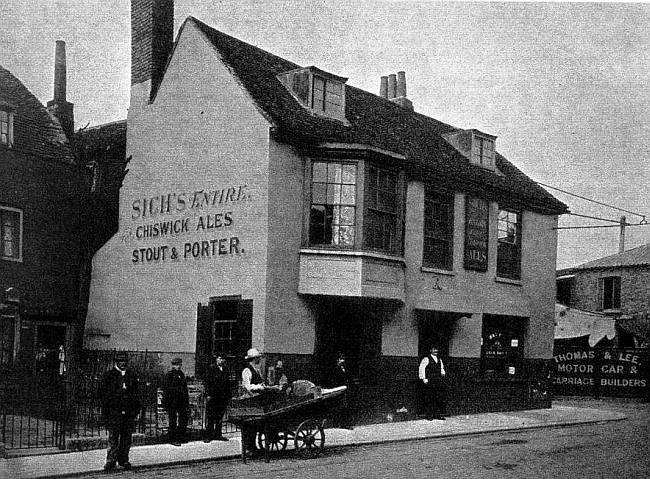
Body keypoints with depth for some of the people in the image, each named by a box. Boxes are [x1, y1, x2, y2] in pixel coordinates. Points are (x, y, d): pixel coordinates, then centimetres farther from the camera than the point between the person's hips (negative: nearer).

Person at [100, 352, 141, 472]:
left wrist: (136, 409, 10)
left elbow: (136, 393, 17)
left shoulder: (132, 375, 13)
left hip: (129, 412, 3)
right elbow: (103, 393, 1)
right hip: (114, 411, -3)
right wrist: (105, 410, -6)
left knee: (126, 437, 6)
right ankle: (111, 460, -4)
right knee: (113, 437, -7)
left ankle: (123, 459, 15)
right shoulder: (108, 375, 3)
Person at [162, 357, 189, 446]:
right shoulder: (169, 375, -6)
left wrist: (186, 397, 13)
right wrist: (177, 390, -17)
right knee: (173, 419, -2)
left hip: (181, 400, 7)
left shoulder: (181, 374, 15)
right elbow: (165, 388, -11)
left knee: (184, 418, 5)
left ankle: (181, 437, 16)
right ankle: (172, 439, 4)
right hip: (172, 400, -7)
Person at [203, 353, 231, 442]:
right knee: (211, 417, -3)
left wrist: (228, 395, 10)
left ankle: (218, 434, 16)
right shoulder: (211, 368, -2)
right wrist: (208, 394, -12)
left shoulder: (225, 369, 13)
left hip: (223, 396, 5)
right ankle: (208, 435, 1)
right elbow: (207, 382, -5)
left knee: (220, 417, 9)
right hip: (213, 396, -5)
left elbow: (228, 383, 15)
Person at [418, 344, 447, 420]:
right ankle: (428, 415, 1)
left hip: (438, 382, 6)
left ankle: (438, 414, 8)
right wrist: (423, 378, -15)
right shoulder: (426, 359, -2)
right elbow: (421, 369, -8)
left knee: (440, 398, 2)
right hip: (429, 382, -6)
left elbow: (441, 368, 31)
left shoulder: (439, 359, 19)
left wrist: (443, 372, 10)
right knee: (428, 399, -5)